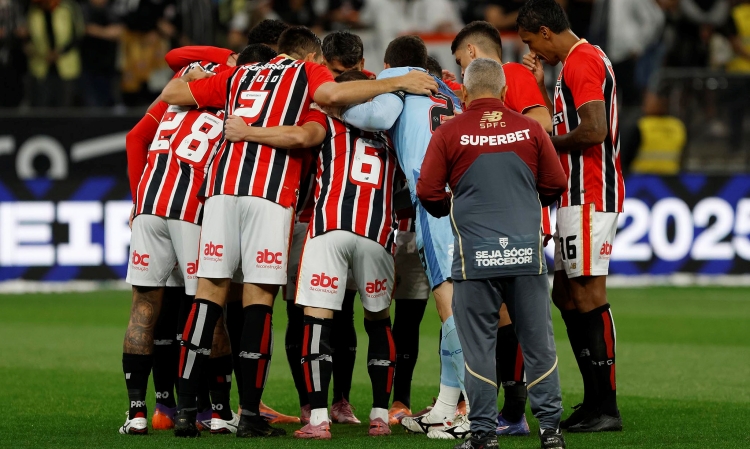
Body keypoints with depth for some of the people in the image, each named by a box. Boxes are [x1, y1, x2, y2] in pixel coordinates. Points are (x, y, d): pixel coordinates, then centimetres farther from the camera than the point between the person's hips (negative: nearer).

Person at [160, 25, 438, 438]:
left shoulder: (238, 76, 28)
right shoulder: (307, 72, 16)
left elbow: (171, 94, 31)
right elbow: (332, 94, -7)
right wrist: (398, 83, -1)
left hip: (223, 183, 4)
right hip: (270, 190, -4)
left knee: (210, 291, 4)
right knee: (259, 296, -2)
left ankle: (185, 408, 0)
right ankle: (250, 415, -1)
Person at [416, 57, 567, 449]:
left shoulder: (449, 134, -2)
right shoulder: (530, 130, 4)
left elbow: (428, 192, -2)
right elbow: (555, 185, 8)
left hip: (476, 254, -2)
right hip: (527, 250, 2)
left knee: (478, 345, 4)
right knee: (538, 342, 9)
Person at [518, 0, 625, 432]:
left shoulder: (581, 62, -14)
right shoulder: (584, 59, 19)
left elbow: (594, 130, -25)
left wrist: (545, 143, -11)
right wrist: (541, 86, 15)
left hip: (587, 197, -11)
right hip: (581, 197, 11)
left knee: (589, 297, -9)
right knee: (566, 295, 13)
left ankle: (607, 408, -8)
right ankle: (594, 401, 16)